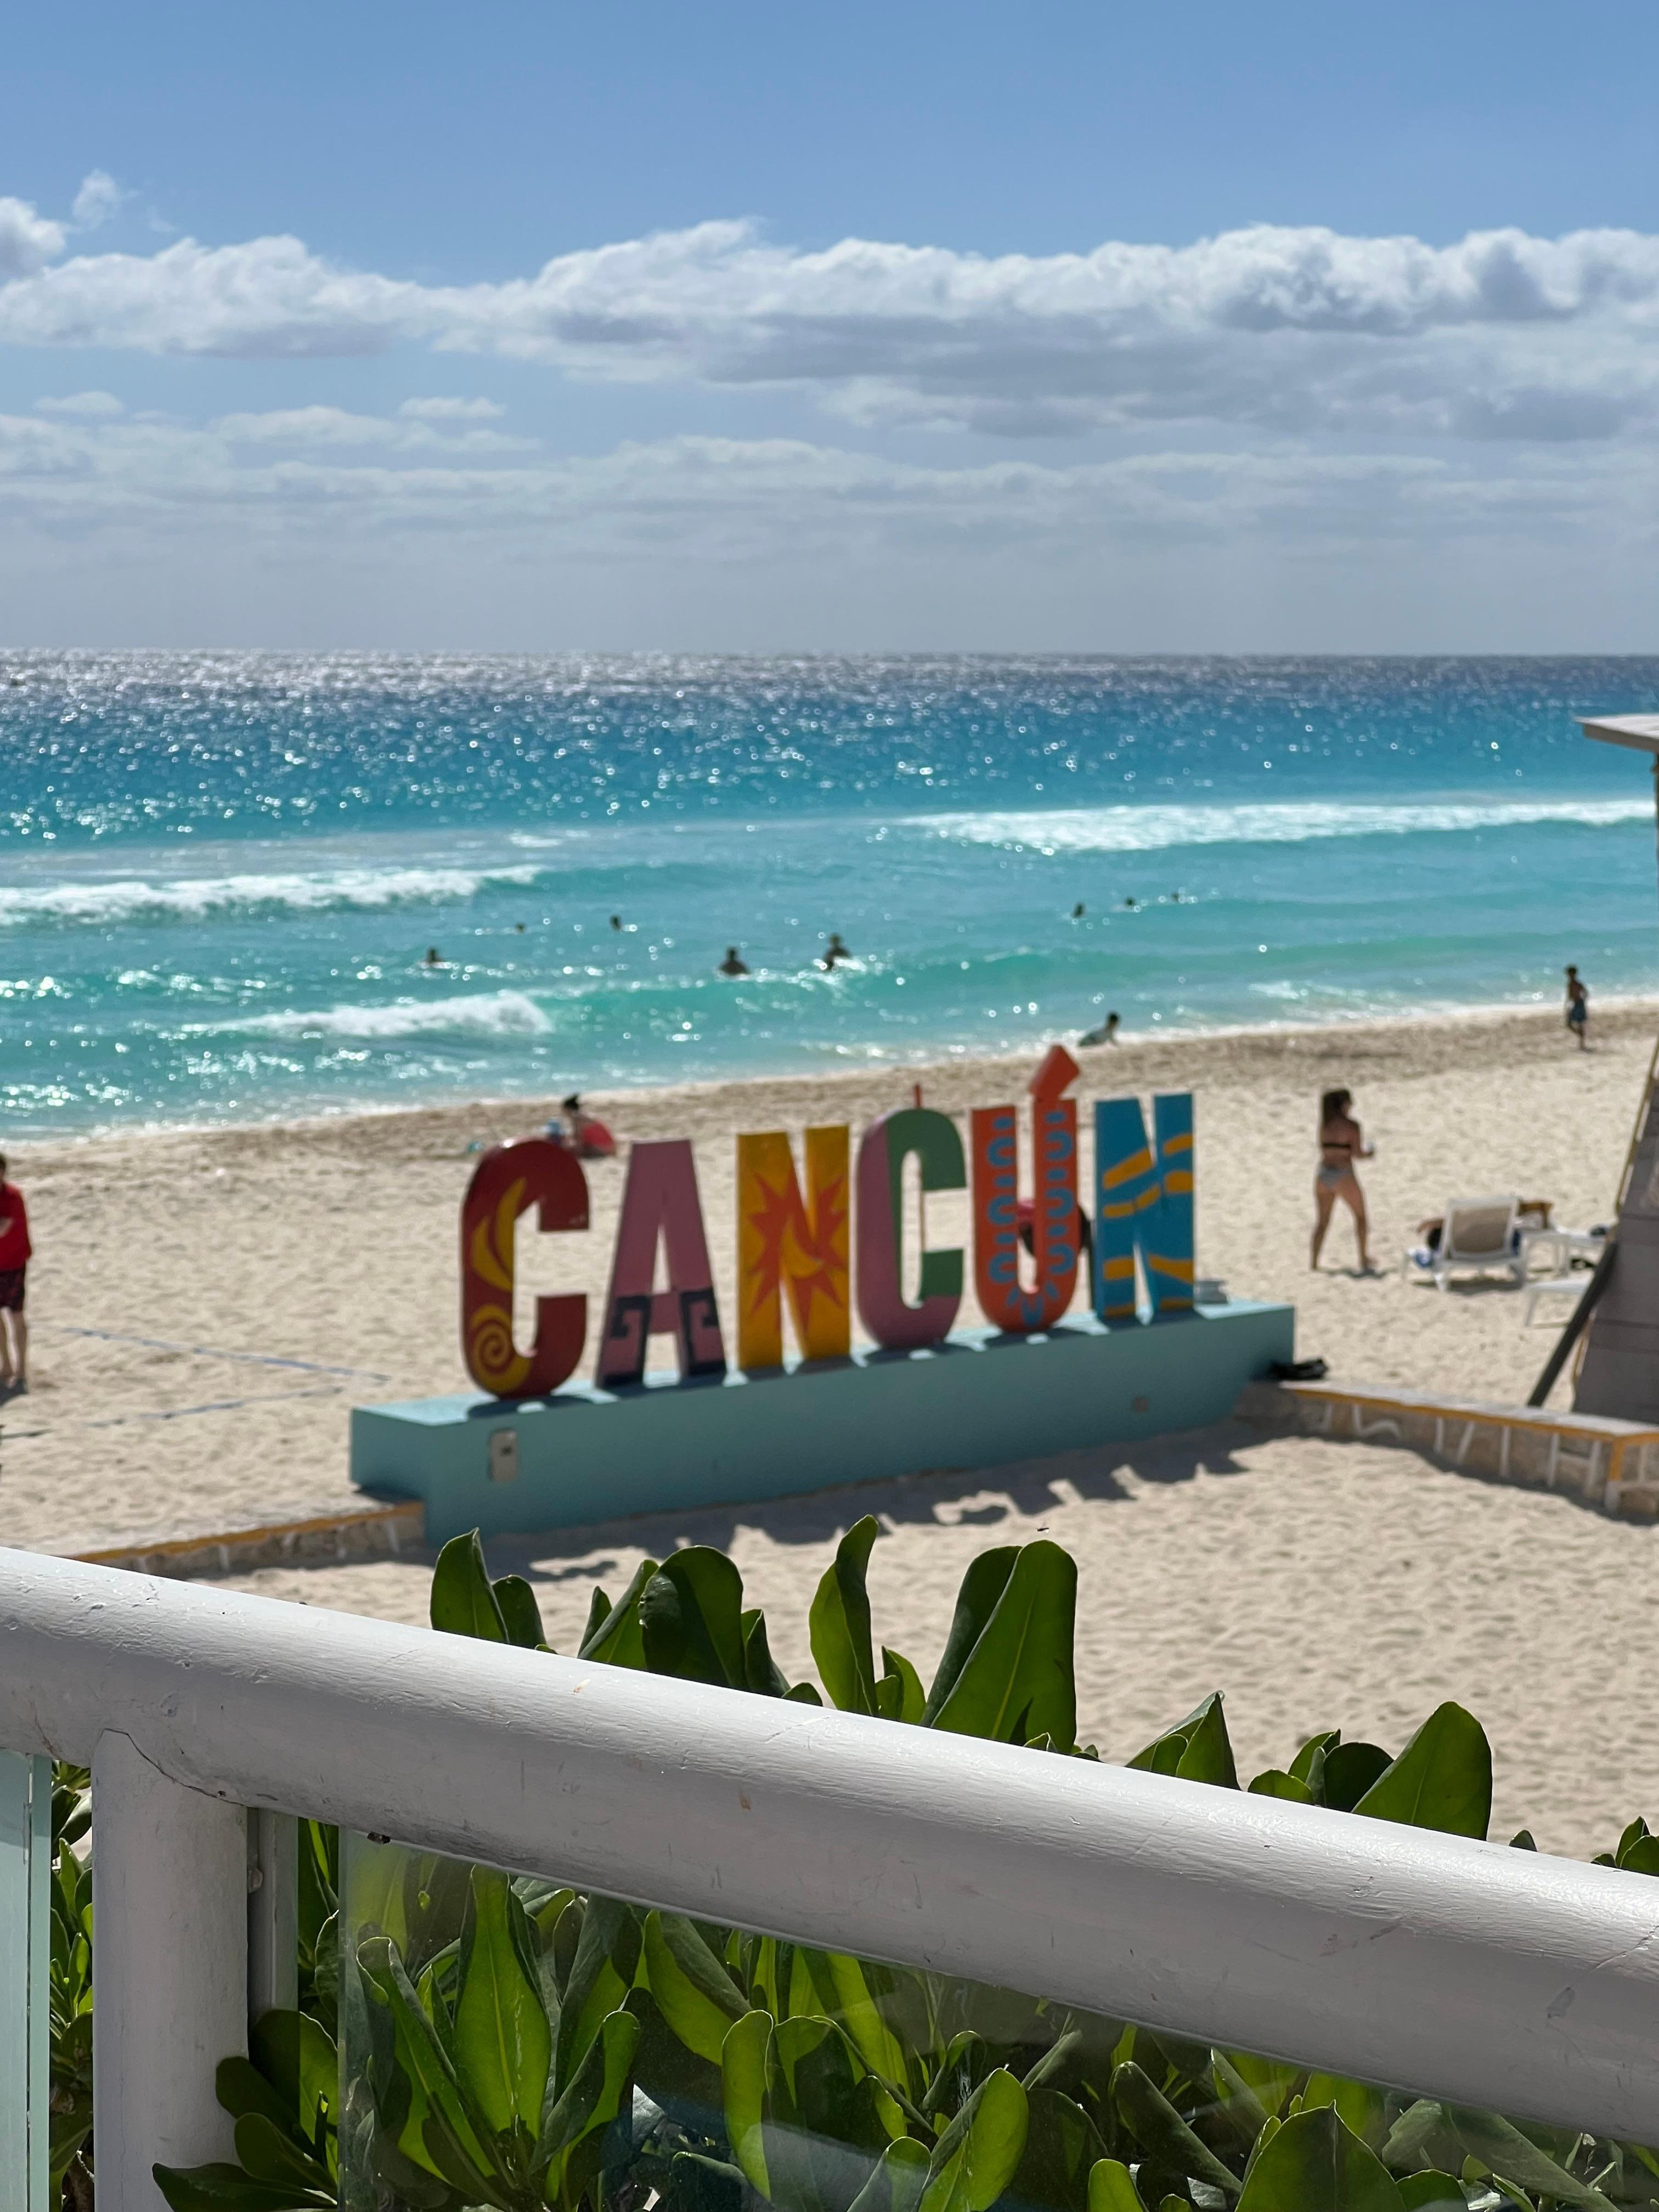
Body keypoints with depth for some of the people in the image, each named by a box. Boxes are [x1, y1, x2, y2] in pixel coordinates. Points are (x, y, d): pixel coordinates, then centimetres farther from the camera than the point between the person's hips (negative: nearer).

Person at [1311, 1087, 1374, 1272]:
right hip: (1343, 1176, -5)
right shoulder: (1351, 1125, -8)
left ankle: (1313, 1262, 3)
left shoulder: (1324, 1124, 7)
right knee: (1360, 1216, 14)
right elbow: (1357, 1154, -11)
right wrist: (1369, 1153, 11)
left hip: (1323, 1174, 5)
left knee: (1322, 1221, 13)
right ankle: (1364, 1259, 14)